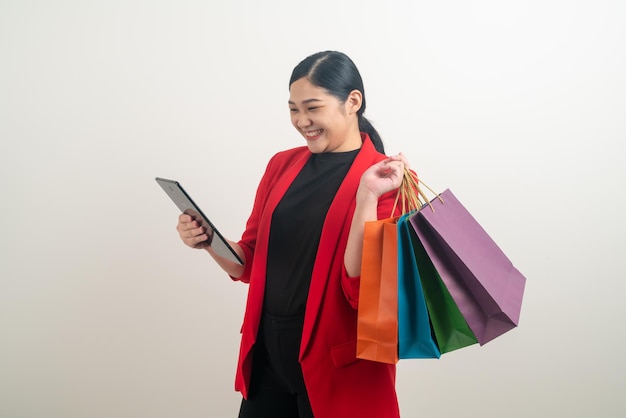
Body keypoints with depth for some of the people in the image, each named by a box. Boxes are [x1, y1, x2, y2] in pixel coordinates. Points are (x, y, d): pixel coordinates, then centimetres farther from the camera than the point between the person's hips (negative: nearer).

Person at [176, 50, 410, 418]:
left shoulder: (389, 181, -10)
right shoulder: (282, 165, 5)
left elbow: (362, 290, -17)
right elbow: (250, 264, 11)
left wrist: (367, 197, -26)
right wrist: (209, 241, -7)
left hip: (337, 364, -4)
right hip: (268, 352, 5)